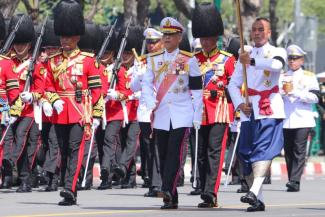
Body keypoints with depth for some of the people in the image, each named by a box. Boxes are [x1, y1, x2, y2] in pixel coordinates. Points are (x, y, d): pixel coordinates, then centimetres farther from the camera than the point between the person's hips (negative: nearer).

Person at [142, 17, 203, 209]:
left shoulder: (189, 60, 2)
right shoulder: (154, 59, 10)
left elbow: (197, 91, 2)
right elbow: (147, 84, 5)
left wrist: (197, 118, -2)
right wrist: (151, 104, -14)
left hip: (181, 115, -3)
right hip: (160, 115, 4)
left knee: (174, 153, -16)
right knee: (164, 156, 3)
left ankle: (168, 191, -26)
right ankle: (172, 199, 9)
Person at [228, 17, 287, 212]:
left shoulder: (278, 52, 4)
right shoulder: (244, 56, 18)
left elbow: (276, 65, -21)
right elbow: (233, 84, 15)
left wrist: (252, 61, -38)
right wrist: (240, 104, -4)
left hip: (270, 111, -5)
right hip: (249, 112, 5)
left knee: (264, 150, -20)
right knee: (247, 154, 2)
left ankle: (254, 192, -35)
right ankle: (259, 201, 8)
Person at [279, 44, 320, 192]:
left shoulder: (309, 77, 8)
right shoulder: (282, 77, 17)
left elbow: (315, 97, -3)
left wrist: (295, 92, -11)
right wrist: (283, 92, -8)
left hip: (302, 120, -3)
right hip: (285, 121, 3)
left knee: (299, 151, -11)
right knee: (288, 152, 4)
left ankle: (295, 182, -17)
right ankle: (291, 180, 10)